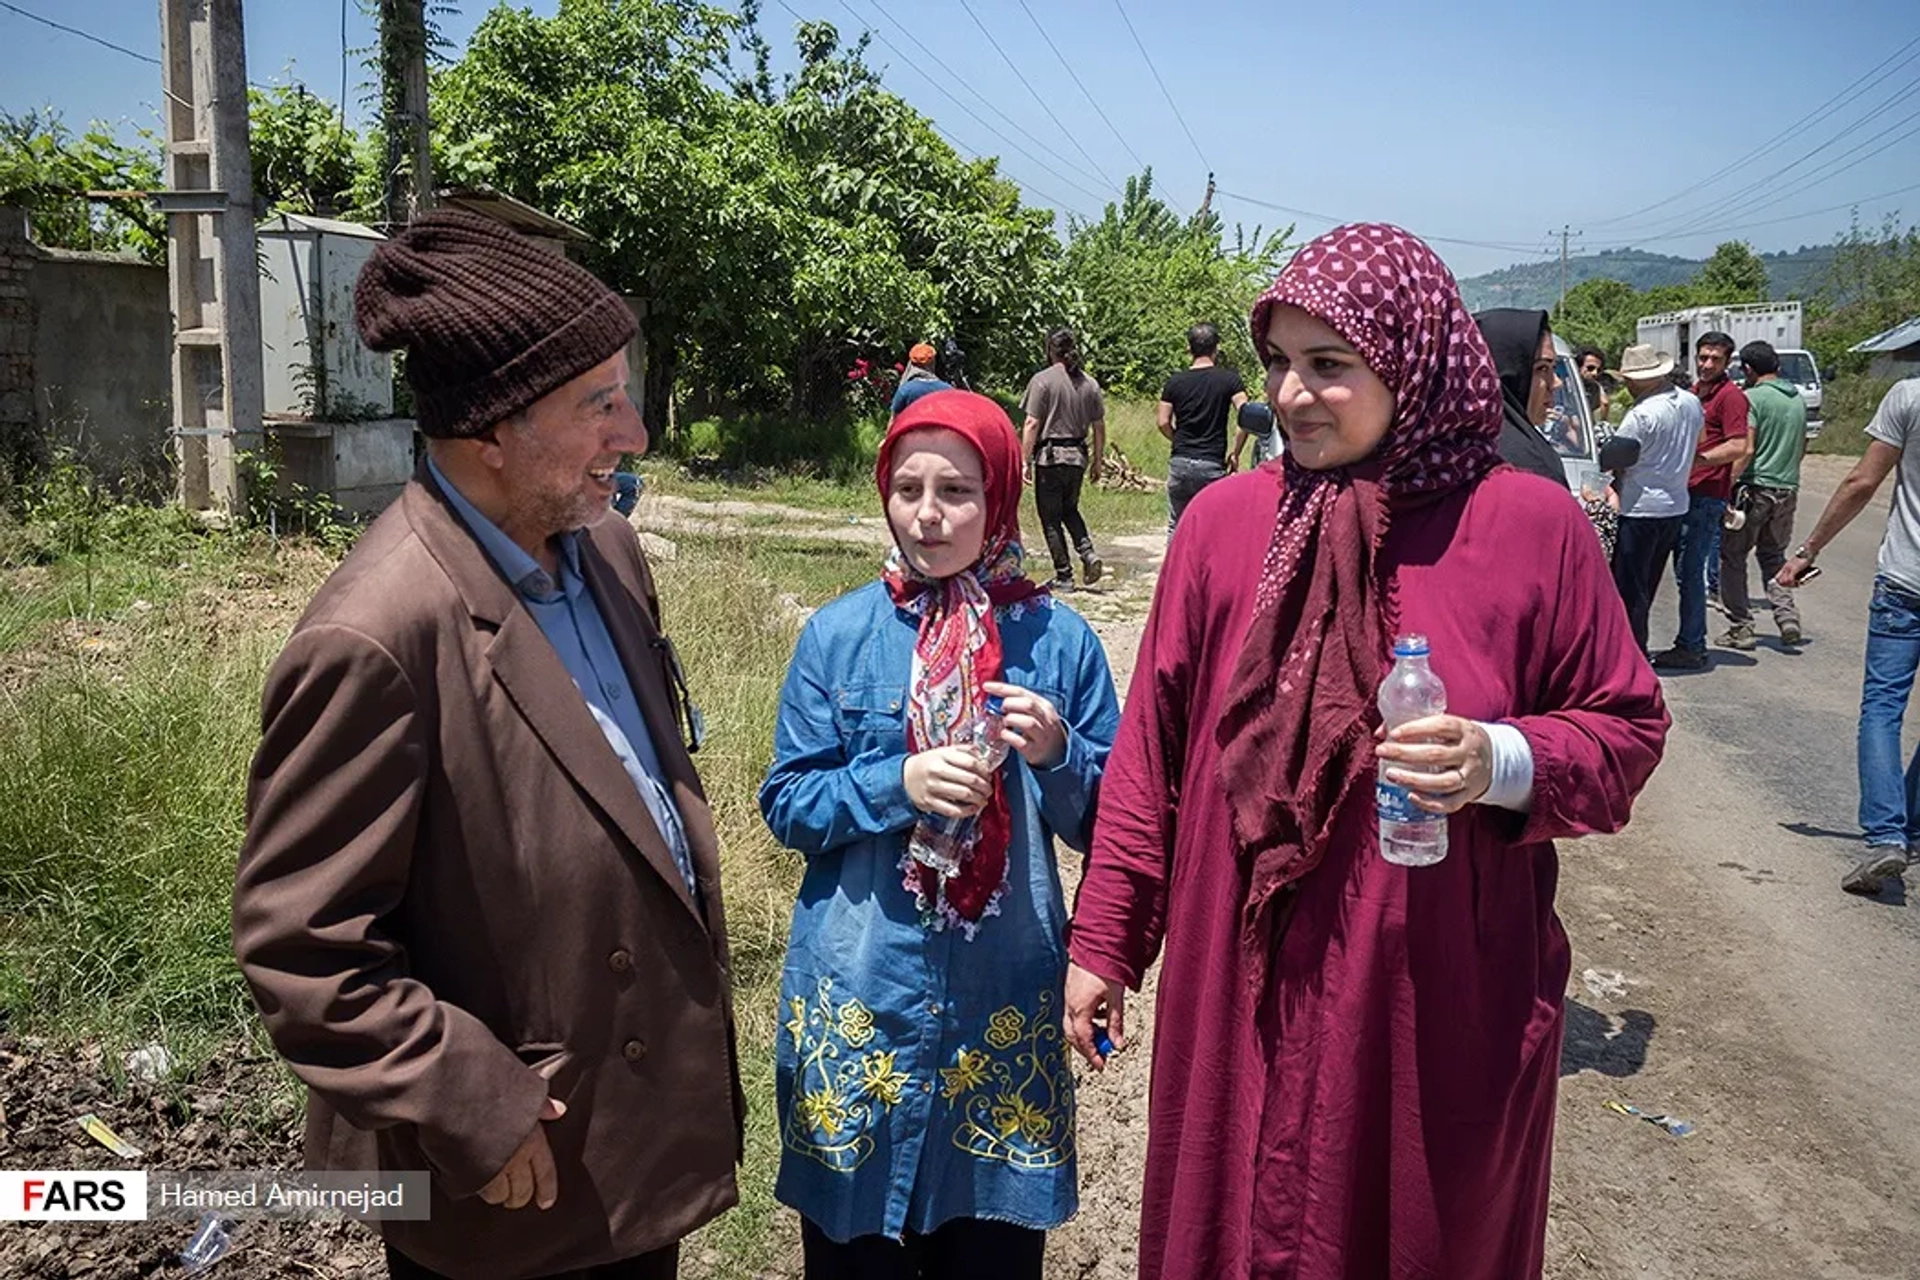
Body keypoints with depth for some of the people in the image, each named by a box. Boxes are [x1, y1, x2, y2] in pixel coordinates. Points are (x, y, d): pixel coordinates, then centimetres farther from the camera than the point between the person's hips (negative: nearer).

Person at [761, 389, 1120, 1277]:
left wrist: (1057, 755, -18)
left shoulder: (1056, 638, -2)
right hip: (858, 997, 0)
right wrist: (898, 784, -18)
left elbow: (1105, 827, 2)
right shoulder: (838, 634, -2)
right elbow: (786, 804, -2)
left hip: (1005, 1001, 1)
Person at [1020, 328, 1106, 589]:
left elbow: (1032, 424, -12)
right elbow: (1099, 427, 8)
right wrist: (1097, 462, 17)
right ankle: (1088, 553, 4)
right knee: (1070, 509, 24)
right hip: (1078, 456, 5)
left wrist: (1025, 461, -8)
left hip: (1050, 456, -5)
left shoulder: (1042, 380, -8)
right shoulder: (1089, 383, 6)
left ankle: (1064, 576, 7)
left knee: (1051, 519, 5)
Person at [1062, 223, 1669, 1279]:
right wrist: (1102, 942, 4)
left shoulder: (1527, 524, -7)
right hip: (1242, 989, 2)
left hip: (1444, 999, -1)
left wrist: (1504, 762, -20)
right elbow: (1151, 744, 1)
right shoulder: (1224, 520, -3)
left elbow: (1626, 727, 1)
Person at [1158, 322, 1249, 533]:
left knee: (1176, 527, 12)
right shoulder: (1229, 379, -3)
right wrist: (1236, 453, 0)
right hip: (1212, 464, -2)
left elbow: (1163, 423, 3)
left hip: (1180, 462, 2)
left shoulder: (1175, 382, 3)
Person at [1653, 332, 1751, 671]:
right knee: (1685, 569, 12)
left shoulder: (1730, 395, -9)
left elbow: (1738, 447, -17)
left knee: (1690, 571, -8)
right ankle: (1690, 643, 19)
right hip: (1688, 491, 9)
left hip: (1707, 495, -9)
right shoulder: (1694, 392, 18)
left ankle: (1691, 648, -3)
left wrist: (1698, 458, -20)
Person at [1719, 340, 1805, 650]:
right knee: (1774, 556, 19)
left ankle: (1741, 627, 3)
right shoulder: (1798, 399, 12)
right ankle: (1787, 615, 2)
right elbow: (1803, 446, 20)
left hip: (1756, 488, -7)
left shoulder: (1754, 397, -10)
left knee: (1733, 557, 4)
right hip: (1788, 489, 7)